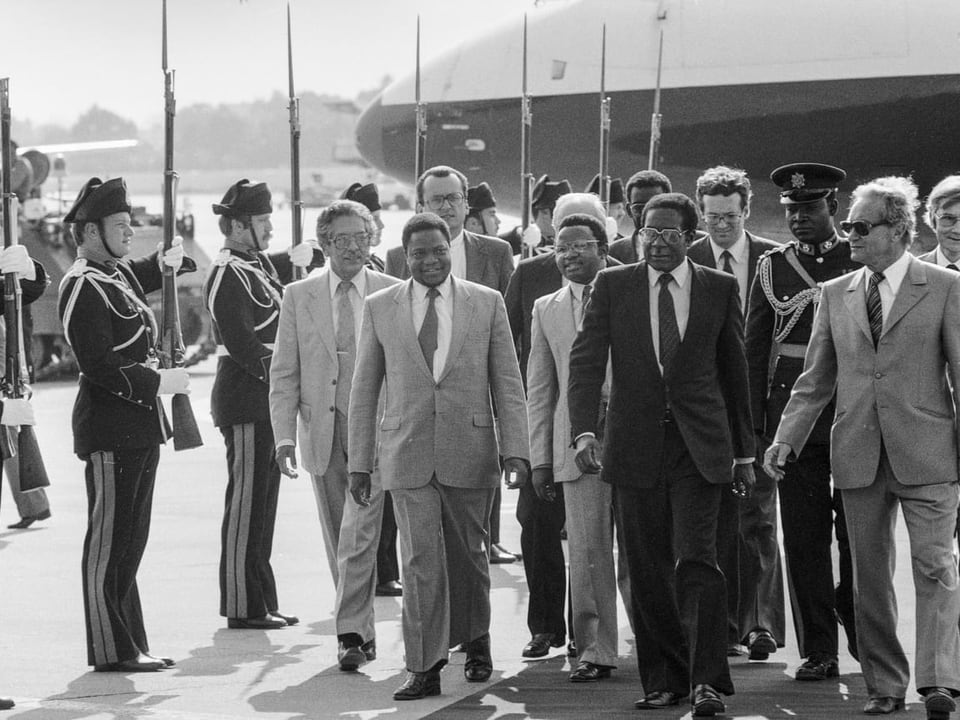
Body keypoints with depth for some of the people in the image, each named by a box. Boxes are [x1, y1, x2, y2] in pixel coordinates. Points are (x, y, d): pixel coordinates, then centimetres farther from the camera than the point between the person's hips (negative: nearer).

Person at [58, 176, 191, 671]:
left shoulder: (117, 274, 12)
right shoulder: (83, 288, -16)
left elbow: (133, 286, 38)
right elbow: (98, 365, -22)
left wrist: (162, 263, 21)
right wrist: (157, 381, -18)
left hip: (138, 427, 10)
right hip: (111, 430, -10)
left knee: (130, 538, 15)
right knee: (109, 538, -4)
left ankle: (129, 642, 22)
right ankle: (111, 649, 0)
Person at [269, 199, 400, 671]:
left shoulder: (393, 295, 2)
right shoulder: (298, 297, 6)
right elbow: (284, 373, 5)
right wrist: (284, 435, -5)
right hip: (322, 430, 3)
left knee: (359, 535, -13)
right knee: (338, 540, 9)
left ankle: (351, 634, -10)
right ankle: (362, 632, 20)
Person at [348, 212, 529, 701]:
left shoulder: (487, 304, 4)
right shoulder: (379, 308, 5)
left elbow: (507, 384, 3)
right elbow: (364, 390, 8)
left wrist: (515, 452, -5)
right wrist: (359, 461, 5)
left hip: (470, 451, 0)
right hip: (407, 453, 0)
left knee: (467, 555, 10)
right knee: (420, 560, -7)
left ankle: (475, 642, 33)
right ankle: (425, 667, -3)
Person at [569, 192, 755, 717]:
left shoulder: (719, 288, 6)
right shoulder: (612, 286, 5)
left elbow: (734, 372, 11)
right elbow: (586, 360, -2)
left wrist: (743, 452, 13)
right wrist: (584, 431, -16)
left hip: (699, 448, -1)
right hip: (635, 447, 2)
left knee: (695, 561, -13)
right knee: (648, 572, 5)